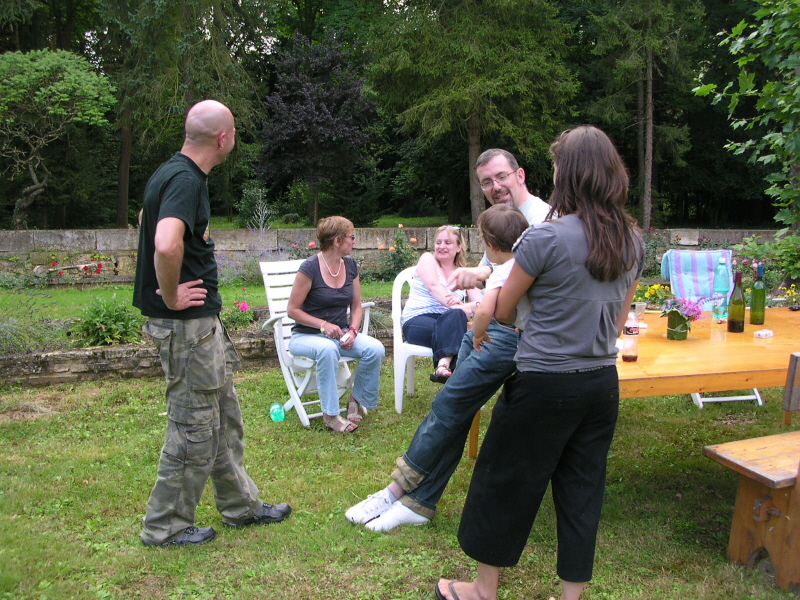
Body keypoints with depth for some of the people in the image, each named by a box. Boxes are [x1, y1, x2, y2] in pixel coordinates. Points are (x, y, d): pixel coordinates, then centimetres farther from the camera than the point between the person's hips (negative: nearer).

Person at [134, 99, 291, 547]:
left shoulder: (177, 173, 12)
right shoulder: (186, 180, -21)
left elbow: (156, 225, 30)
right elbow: (166, 245, -40)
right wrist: (171, 297, -23)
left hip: (204, 322, 10)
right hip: (188, 325, -10)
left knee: (226, 420, 18)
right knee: (195, 428, 2)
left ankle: (242, 505, 32)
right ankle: (166, 526, 18)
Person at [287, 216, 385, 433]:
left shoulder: (350, 266, 5)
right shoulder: (310, 267, -14)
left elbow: (356, 306, 12)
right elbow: (293, 310, -12)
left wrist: (352, 331, -7)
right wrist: (324, 325, -21)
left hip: (340, 333, 5)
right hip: (306, 336, -5)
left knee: (376, 348, -23)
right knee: (327, 348, -40)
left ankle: (358, 399, 1)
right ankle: (330, 414, -25)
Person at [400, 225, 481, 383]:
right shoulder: (427, 259, 8)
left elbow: (480, 301, 3)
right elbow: (434, 286, -12)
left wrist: (470, 306, -23)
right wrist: (457, 307, -29)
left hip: (448, 323, 3)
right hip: (417, 321, -3)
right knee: (456, 315, -34)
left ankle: (443, 366, -49)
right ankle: (445, 364, -47)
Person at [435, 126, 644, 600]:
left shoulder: (546, 237, -17)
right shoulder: (634, 241, 3)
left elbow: (502, 312, -6)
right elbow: (619, 318, 12)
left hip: (545, 384, -6)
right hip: (603, 383, 6)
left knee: (506, 484, 12)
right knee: (582, 491, 16)